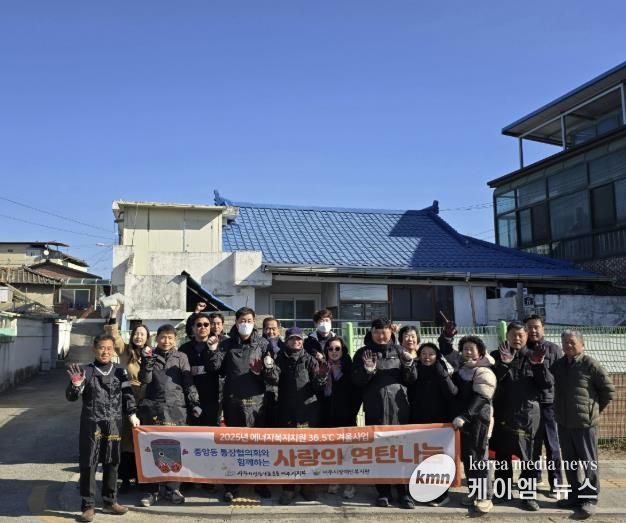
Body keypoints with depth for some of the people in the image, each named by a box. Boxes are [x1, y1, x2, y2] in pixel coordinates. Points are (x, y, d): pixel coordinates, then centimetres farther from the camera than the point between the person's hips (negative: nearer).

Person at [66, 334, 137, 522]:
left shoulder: (120, 371, 4)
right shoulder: (86, 371, -2)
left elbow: (127, 395, 9)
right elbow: (71, 397, -3)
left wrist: (132, 415, 2)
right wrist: (76, 384, -21)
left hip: (114, 424, 2)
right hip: (91, 424, -2)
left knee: (112, 463, 11)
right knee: (88, 465, 1)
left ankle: (109, 501, 25)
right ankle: (88, 506, 11)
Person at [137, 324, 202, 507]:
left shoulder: (181, 357, 8)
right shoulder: (151, 356, 10)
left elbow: (188, 382, 6)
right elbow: (144, 379, -1)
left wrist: (195, 403, -1)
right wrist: (147, 360, -12)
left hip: (176, 407, 0)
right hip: (152, 407, 1)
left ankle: (172, 488, 11)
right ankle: (154, 488, 10)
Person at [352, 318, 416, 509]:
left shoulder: (398, 351, 8)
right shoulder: (363, 353, 6)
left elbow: (410, 380, 7)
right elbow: (356, 381, 1)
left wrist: (409, 365, -12)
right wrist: (367, 371, -17)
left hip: (399, 406, 1)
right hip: (375, 409, 0)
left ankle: (404, 492, 12)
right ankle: (383, 492, 15)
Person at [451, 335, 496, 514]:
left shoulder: (483, 372, -7)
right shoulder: (459, 370, 15)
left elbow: (480, 398, -18)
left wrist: (464, 416, -25)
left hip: (478, 420, -7)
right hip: (462, 420, 7)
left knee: (479, 458, -7)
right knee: (466, 457, 9)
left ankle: (485, 496, -1)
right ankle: (474, 491, 20)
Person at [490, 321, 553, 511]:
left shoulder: (533, 356, 3)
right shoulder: (497, 356, 1)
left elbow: (547, 383, -3)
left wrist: (539, 365, -19)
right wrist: (504, 363, -24)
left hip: (527, 414, 0)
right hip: (502, 413, 1)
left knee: (527, 456, 2)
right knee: (502, 454, 11)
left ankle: (528, 495, 9)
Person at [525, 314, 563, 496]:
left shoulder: (554, 349, 1)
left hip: (548, 403, -2)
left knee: (552, 445, 3)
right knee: (532, 443, 13)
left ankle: (555, 483, 10)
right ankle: (534, 475, 27)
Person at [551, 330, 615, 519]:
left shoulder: (590, 364, -11)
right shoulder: (557, 365, 6)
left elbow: (609, 390, -6)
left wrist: (594, 409, 1)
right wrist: (560, 410, 11)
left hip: (585, 422, -6)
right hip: (563, 422, 6)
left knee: (588, 463, 4)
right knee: (570, 462, 14)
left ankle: (589, 499, 13)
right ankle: (575, 495, 26)